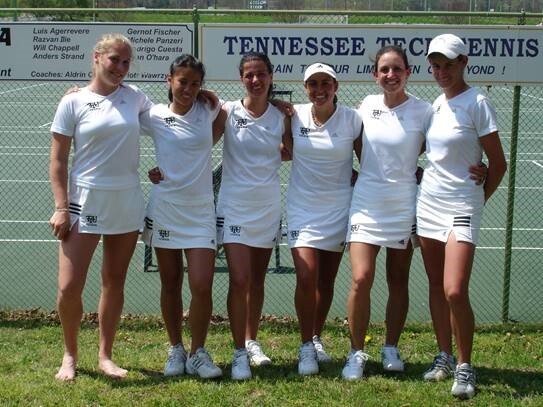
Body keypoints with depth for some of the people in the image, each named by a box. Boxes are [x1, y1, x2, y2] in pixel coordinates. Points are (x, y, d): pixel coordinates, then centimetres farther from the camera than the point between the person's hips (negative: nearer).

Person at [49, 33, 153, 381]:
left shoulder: (135, 97, 4)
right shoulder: (73, 102, -3)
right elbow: (58, 161, -3)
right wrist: (61, 208, -10)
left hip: (127, 202, 3)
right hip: (86, 199, -3)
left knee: (115, 283, 10)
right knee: (69, 288, -6)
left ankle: (105, 356, 23)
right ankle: (70, 356, 16)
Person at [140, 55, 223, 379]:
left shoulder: (208, 111, 3)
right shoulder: (154, 116, -1)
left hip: (200, 212, 0)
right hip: (165, 209, 0)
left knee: (202, 286, -9)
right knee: (170, 286, 9)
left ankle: (198, 353, 8)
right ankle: (176, 350, 23)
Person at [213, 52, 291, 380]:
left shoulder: (282, 117, 0)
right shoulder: (228, 112, -6)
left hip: (268, 207, 3)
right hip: (235, 206, -3)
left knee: (257, 280, 14)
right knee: (239, 280, -11)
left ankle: (251, 342, 30)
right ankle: (239, 353, -2)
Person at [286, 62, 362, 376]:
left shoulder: (352, 119, -6)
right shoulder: (294, 115, -4)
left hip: (338, 207, 1)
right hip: (303, 206, -1)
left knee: (326, 282, 10)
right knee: (306, 277, -14)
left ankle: (317, 338, 31)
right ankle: (306, 347, 1)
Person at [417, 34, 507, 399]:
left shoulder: (477, 103, -10)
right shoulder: (436, 104, 10)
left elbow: (498, 164, -7)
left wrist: (477, 201, 2)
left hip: (461, 207, -6)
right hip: (429, 202, 7)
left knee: (455, 292, -14)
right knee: (436, 287, 11)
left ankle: (465, 368, 2)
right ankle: (444, 357, 24)